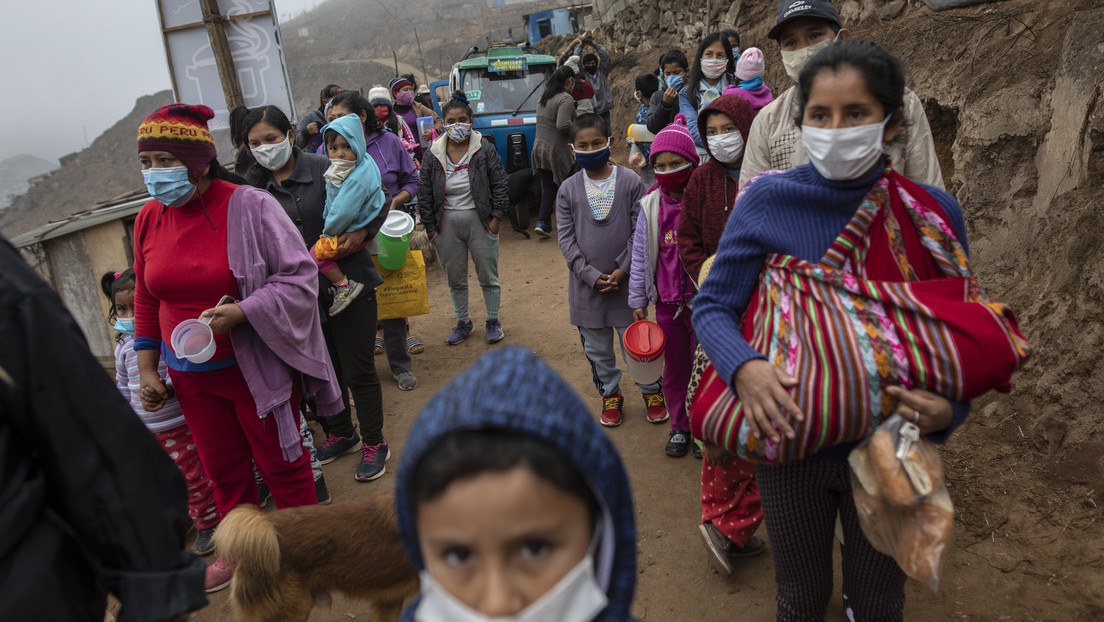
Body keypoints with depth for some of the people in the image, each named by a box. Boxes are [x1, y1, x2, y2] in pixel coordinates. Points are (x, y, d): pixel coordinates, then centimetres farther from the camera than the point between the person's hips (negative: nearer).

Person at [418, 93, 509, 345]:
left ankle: (493, 321, 23)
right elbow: (425, 194, 5)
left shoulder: (485, 150, -5)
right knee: (454, 278, 12)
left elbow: (500, 187, -2)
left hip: (479, 221, -2)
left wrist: (496, 219, -7)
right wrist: (430, 227, 2)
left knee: (488, 275, 6)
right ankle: (463, 323, 28)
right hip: (447, 224, 3)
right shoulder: (433, 155, 1)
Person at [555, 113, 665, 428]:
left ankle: (652, 391, 31)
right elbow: (566, 237, -2)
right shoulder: (568, 189, 0)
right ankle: (610, 394, 34)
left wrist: (623, 269, -12)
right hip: (586, 284, 2)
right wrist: (591, 275, -11)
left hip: (625, 281, -2)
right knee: (596, 348, 14)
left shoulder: (630, 181, -4)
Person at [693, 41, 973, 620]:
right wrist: (743, 367, -29)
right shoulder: (766, 200, -12)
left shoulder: (933, 214, -9)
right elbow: (712, 306, -8)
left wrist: (949, 409, -19)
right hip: (790, 441, -1)